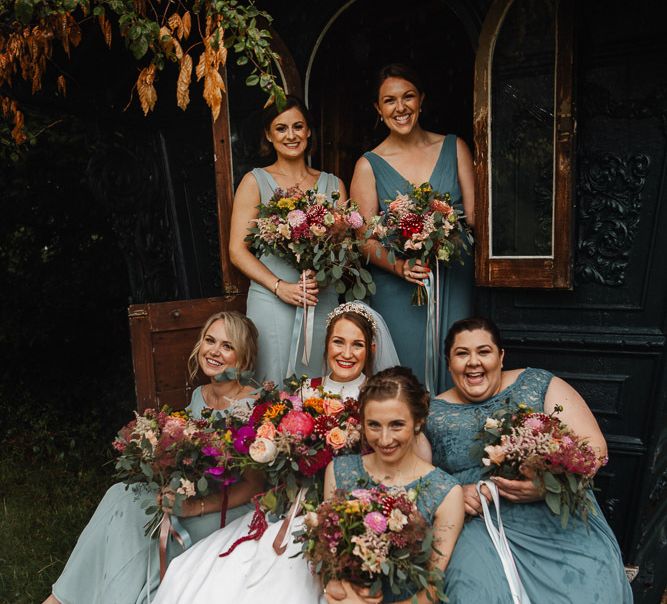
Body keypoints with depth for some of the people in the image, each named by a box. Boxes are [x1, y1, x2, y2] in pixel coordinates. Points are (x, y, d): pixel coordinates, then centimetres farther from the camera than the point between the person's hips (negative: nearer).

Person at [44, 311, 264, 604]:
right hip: (192, 494, 7)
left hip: (231, 510, -6)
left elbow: (254, 485, -16)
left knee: (129, 509, -19)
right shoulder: (199, 395, 5)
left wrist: (196, 507, -25)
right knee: (123, 494, -14)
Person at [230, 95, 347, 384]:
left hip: (323, 303, 3)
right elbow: (237, 249, -2)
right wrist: (280, 286, -15)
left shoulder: (332, 184, 11)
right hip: (271, 302, -2)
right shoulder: (255, 182, 3)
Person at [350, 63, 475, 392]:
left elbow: (473, 215, 6)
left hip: (453, 282, 2)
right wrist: (401, 266, -21)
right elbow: (365, 239, -3)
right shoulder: (369, 165, 2)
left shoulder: (454, 148, 8)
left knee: (453, 369, 5)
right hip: (398, 289, -2)